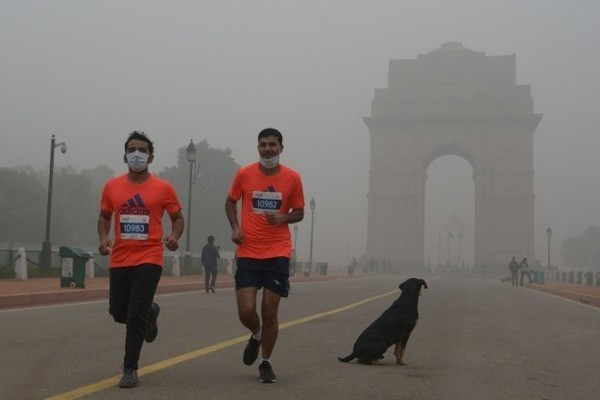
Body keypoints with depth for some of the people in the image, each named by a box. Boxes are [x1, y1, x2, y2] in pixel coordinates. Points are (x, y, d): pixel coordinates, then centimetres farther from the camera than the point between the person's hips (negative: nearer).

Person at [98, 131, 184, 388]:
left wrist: (174, 237, -13)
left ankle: (130, 369, 5)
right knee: (118, 313, 11)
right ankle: (150, 312, 45)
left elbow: (177, 217, 7)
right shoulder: (112, 186, 4)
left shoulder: (163, 188, -3)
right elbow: (105, 216, 16)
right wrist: (103, 238, -3)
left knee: (136, 314, -9)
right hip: (119, 260, 4)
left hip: (149, 260, -3)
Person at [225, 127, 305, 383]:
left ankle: (266, 363, 22)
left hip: (278, 254, 0)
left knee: (269, 312, 1)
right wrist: (235, 227, -2)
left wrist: (282, 218, -12)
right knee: (246, 311, -7)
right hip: (248, 253, 0)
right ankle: (256, 336, 29)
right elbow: (230, 202, 15)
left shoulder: (292, 178, 0)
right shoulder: (244, 174, 0)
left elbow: (299, 213, 10)